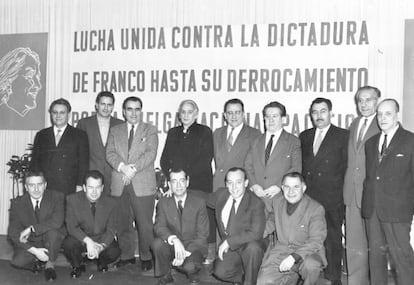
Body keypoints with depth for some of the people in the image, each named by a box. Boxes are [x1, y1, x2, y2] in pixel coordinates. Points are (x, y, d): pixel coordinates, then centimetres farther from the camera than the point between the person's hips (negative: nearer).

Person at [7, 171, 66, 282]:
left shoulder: (57, 197, -14)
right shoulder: (17, 203, -9)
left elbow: (57, 222, -30)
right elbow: (13, 234, -11)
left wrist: (31, 229, -30)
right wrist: (34, 250, -22)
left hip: (52, 240, -1)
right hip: (30, 244, 1)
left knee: (52, 230, -33)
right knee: (17, 261, -27)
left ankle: (50, 265, -9)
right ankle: (36, 261, 8)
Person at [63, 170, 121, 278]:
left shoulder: (110, 202, -10)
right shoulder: (73, 199, -14)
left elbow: (110, 231, -9)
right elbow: (71, 227, -17)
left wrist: (100, 246, -29)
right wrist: (88, 241, -33)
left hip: (102, 240, 1)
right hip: (80, 239, -1)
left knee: (114, 252, -27)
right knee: (68, 243, -32)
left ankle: (102, 263, 12)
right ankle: (77, 266, 3)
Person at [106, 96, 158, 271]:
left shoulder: (150, 130, 8)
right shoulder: (115, 131, 16)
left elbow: (150, 154, -5)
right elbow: (110, 153, 4)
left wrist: (133, 168, -16)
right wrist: (122, 166, -15)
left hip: (143, 184, -3)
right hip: (119, 184, 3)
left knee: (144, 224, -1)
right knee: (122, 223, 7)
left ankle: (146, 257, 11)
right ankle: (127, 255, 21)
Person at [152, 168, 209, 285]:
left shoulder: (199, 203, -7)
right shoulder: (163, 203, -1)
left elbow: (202, 234, -10)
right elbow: (159, 227, -13)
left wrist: (185, 253, -23)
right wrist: (174, 239, -34)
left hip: (194, 246, -2)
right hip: (172, 246, 3)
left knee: (189, 266, -33)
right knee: (157, 243, -28)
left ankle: (193, 274, 7)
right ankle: (165, 275, -1)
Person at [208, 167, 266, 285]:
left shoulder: (256, 203, -17)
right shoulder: (221, 194, -2)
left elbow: (255, 233, -26)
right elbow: (203, 202, 21)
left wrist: (229, 241, -25)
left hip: (249, 246, -4)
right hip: (229, 249, 4)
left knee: (253, 247, -38)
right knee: (220, 272, -21)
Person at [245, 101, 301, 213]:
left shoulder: (293, 142, 6)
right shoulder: (256, 142, 17)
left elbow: (296, 169, -2)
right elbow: (248, 165, 12)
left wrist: (279, 186, -13)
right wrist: (254, 184, -5)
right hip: (256, 196, 3)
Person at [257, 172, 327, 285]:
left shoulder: (316, 209, -14)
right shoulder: (277, 201, 2)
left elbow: (316, 241, -19)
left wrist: (294, 257, -32)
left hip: (308, 251, -4)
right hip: (281, 250, 4)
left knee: (310, 265, -37)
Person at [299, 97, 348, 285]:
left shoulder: (343, 136, 0)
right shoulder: (304, 136, 14)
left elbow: (346, 167, -4)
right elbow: (301, 166, 13)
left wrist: (338, 189, -8)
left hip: (332, 199, -3)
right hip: (307, 197, 4)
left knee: (332, 240, 4)